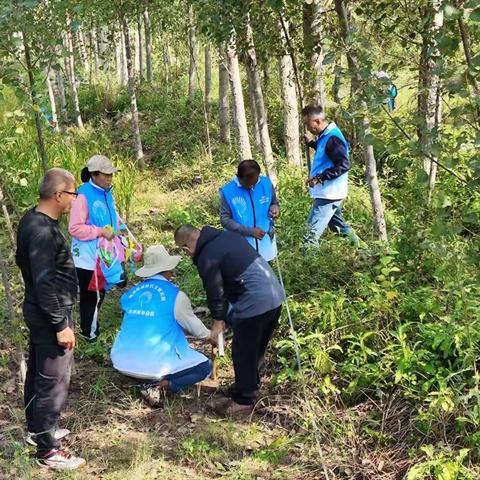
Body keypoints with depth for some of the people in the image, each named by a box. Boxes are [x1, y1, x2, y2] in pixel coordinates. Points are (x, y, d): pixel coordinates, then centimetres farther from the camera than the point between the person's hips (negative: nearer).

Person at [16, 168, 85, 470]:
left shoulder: (33, 220, 5)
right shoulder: (44, 232, -26)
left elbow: (22, 260, 17)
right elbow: (45, 284, -27)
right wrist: (61, 325, -21)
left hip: (38, 311, 10)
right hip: (50, 315, -10)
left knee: (38, 373, 21)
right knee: (54, 380, -1)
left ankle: (38, 429, 38)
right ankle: (48, 450, 10)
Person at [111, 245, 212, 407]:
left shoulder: (130, 293, 7)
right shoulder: (175, 295, -6)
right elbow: (194, 324, 8)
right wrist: (209, 336, 31)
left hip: (123, 362, 6)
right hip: (156, 364, -5)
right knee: (205, 366, 12)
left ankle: (153, 381, 12)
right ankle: (163, 385, -8)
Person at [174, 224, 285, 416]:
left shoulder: (207, 258, -13)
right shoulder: (227, 235, 12)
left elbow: (215, 291, -6)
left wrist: (218, 320, 11)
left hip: (254, 303, -9)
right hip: (275, 294, 9)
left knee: (243, 352, 7)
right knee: (257, 348, 24)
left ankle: (243, 400, 18)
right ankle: (250, 385, 41)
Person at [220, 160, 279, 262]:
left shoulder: (266, 183, -7)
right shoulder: (227, 191, -16)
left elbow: (274, 203, 9)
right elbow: (225, 220, -14)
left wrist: (274, 208, -17)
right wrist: (249, 231, -23)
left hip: (265, 244, 3)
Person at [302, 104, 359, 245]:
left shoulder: (332, 138, -20)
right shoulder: (326, 136, 9)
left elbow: (344, 165, -27)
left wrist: (319, 178, -28)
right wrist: (312, 143, 15)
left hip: (329, 193, -10)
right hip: (328, 192, 10)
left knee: (314, 229, -12)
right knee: (338, 225, 22)